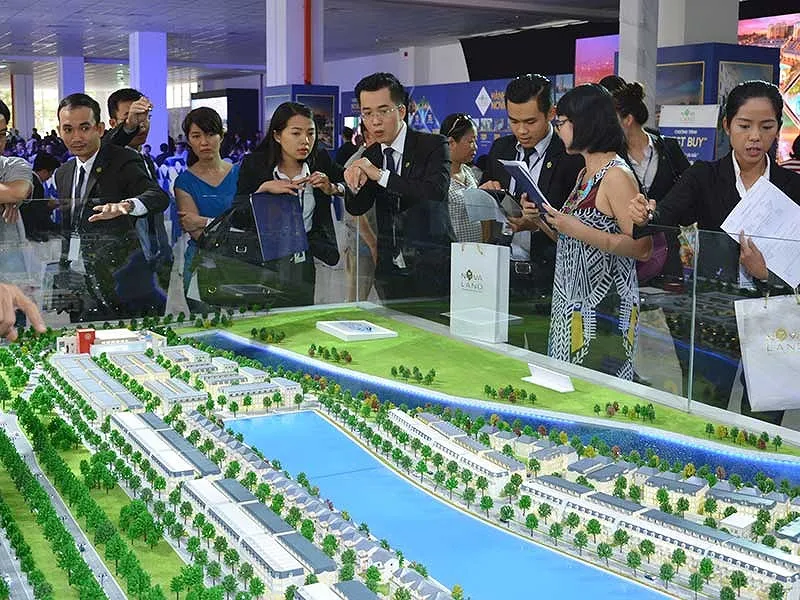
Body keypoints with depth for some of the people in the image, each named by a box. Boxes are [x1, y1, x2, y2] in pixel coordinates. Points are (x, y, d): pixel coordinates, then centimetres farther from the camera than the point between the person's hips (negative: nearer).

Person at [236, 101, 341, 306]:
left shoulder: (319, 161, -1)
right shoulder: (255, 164, -6)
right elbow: (237, 216, -10)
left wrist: (332, 188, -11)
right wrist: (264, 188, -22)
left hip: (302, 264, 2)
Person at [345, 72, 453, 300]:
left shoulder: (434, 145, -7)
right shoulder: (370, 155, 8)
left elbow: (437, 191, -24)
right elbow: (356, 209, 7)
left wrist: (380, 175, -26)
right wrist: (354, 185, -16)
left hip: (432, 267, -4)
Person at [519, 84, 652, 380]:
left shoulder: (617, 175, -13)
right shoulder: (585, 174, 16)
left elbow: (642, 247, -20)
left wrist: (580, 231, -22)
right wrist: (541, 219, 5)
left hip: (604, 308, -9)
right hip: (572, 303, 9)